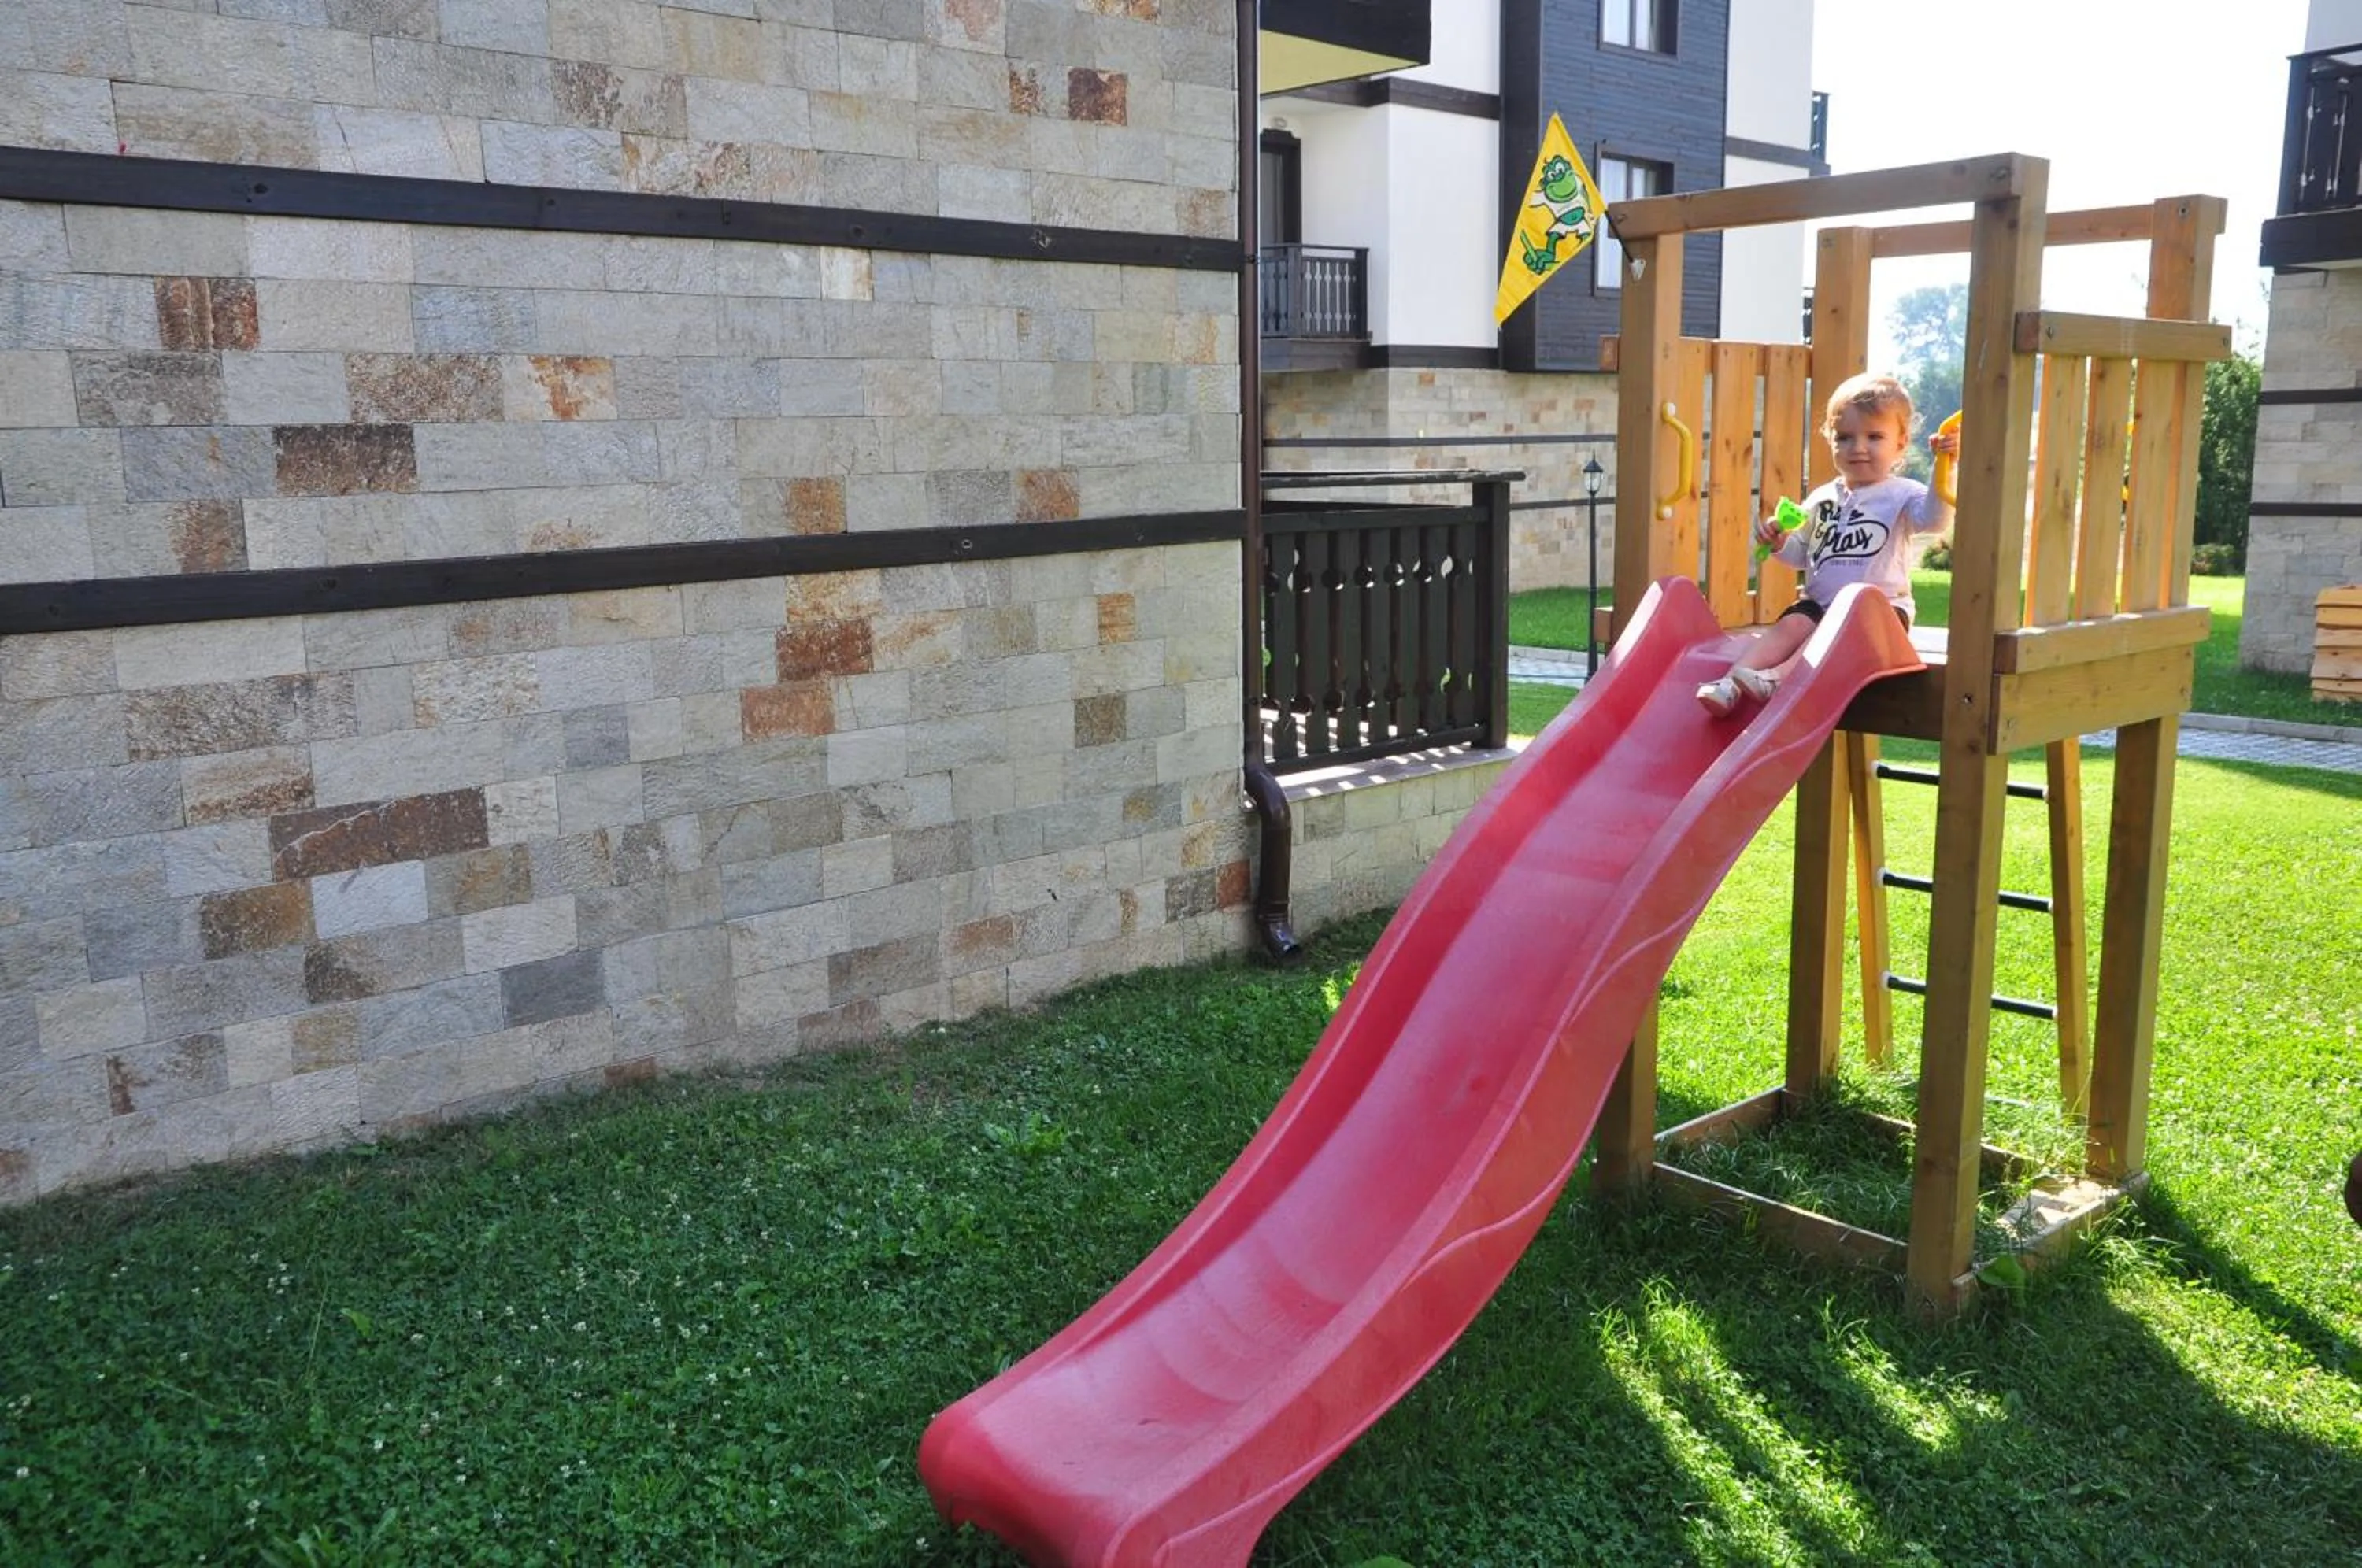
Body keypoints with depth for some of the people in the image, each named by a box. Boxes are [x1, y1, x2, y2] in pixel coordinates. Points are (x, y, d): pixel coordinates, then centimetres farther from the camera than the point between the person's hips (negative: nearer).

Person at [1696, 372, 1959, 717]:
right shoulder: (1822, 499, 15)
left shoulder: (1902, 494, 0)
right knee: (1791, 624, -22)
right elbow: (1803, 553, 23)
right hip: (1820, 602, 5)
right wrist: (1780, 543, 1)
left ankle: (1779, 677, -51)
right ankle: (1732, 682, -39)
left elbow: (1935, 518, -21)